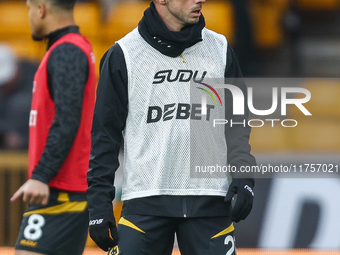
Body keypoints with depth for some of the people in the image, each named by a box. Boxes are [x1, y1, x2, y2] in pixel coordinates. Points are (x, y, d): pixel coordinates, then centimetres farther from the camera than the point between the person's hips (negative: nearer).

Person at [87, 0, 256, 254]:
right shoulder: (123, 54, 1)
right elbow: (104, 135, 2)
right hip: (145, 201, -2)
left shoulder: (220, 49, 10)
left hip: (210, 201, 2)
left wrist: (243, 173, -2)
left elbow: (237, 122, 13)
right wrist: (99, 202, -3)